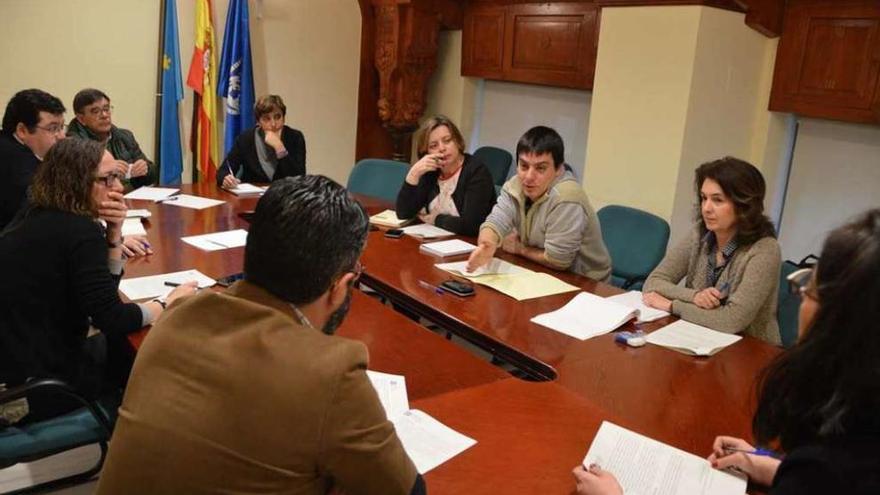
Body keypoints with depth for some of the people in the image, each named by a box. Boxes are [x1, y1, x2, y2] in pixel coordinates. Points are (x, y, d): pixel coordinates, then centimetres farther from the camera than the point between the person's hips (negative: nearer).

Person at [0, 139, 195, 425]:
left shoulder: (33, 217, 6)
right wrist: (168, 305, -7)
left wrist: (113, 232, -4)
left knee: (124, 343, 21)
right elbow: (111, 320, -21)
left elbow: (101, 287, 10)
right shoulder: (80, 231, -21)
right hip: (38, 384, -8)